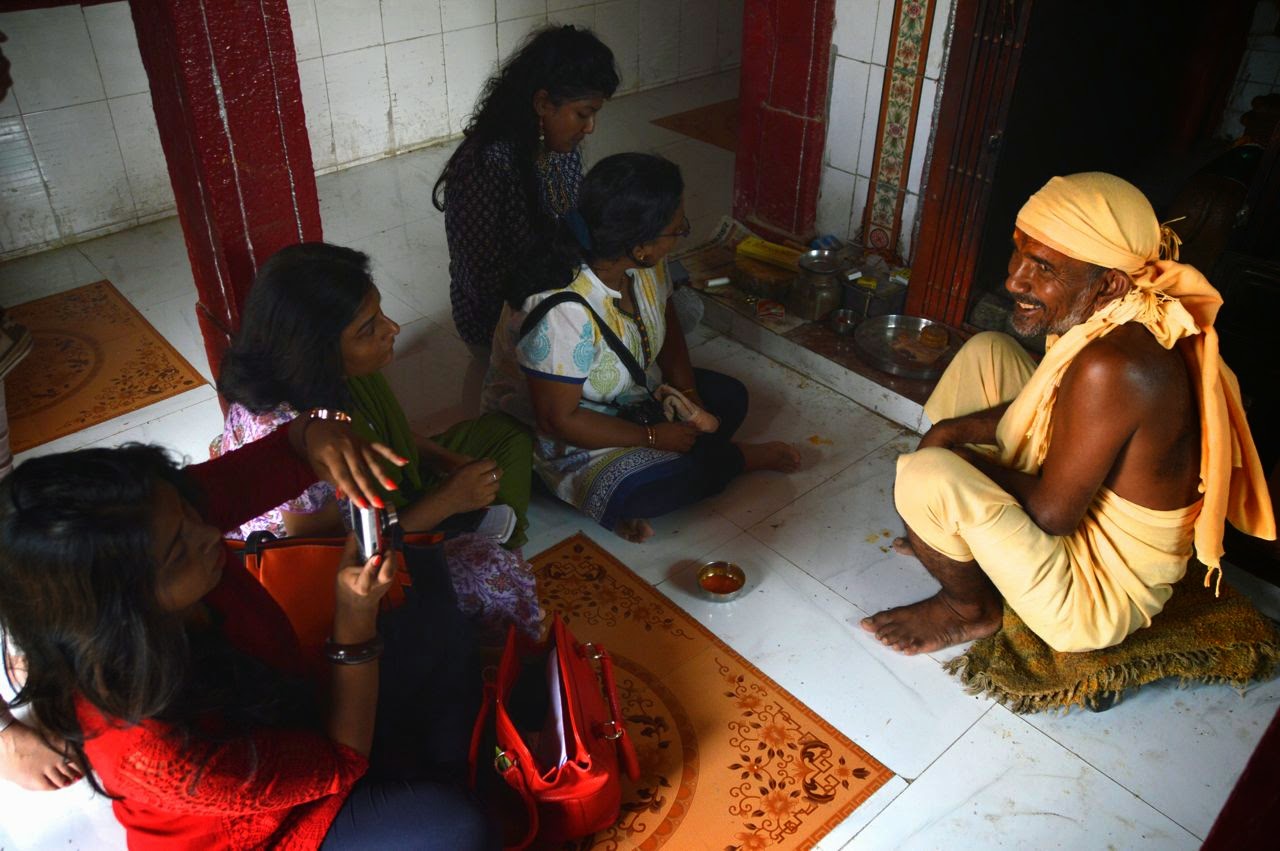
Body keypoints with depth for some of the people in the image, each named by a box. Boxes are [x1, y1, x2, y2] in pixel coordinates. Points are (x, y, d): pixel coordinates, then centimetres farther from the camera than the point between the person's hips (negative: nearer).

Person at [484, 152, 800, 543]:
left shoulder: (641, 262, -14)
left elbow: (665, 317, 6)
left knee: (729, 397, 4)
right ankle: (738, 458, 3)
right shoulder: (562, 313, -38)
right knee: (656, 486, -27)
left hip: (635, 393, 8)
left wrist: (686, 390, -8)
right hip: (563, 438, -8)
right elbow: (556, 419, -30)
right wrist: (652, 437, -21)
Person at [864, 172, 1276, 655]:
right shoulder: (1126, 318, -7)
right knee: (986, 352, 8)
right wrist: (955, 430, -4)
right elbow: (1049, 407, 9)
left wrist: (970, 463, -11)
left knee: (927, 477, -29)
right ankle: (955, 529, 18)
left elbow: (1052, 513, -27)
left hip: (1102, 598, -9)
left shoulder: (1111, 367, -35)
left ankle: (971, 611, 4)